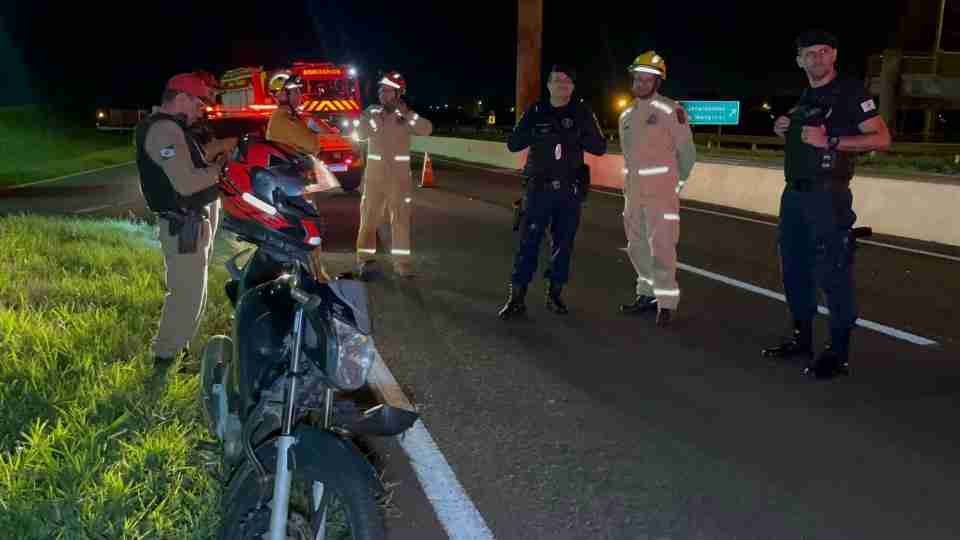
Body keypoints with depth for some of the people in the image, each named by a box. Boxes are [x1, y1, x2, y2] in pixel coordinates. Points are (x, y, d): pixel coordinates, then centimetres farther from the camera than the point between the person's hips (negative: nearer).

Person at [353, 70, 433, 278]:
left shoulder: (406, 115, 1)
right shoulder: (371, 112, 2)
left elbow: (427, 129, -15)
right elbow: (361, 134, -13)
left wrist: (408, 113, -24)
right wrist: (376, 117, -25)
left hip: (400, 177, 0)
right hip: (374, 175, 0)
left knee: (401, 220, 2)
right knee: (369, 218, 1)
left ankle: (402, 263, 8)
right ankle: (365, 261, 7)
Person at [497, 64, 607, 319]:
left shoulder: (582, 112, 4)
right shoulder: (535, 111, 3)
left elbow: (600, 147, 0)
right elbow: (512, 144, -2)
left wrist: (576, 136, -18)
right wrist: (536, 132, -20)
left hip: (570, 190, 1)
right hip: (538, 188, -1)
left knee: (563, 243, 7)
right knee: (528, 241, -5)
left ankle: (555, 294, 19)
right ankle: (517, 298, -1)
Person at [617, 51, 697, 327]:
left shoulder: (670, 110, -9)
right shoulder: (626, 116, 11)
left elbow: (687, 153, -3)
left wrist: (675, 184, 4)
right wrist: (634, 181, 15)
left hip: (661, 193, -7)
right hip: (633, 192, 7)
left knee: (661, 246, -8)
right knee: (637, 246, 13)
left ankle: (667, 302, 0)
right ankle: (647, 295, 26)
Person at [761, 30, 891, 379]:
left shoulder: (850, 92, -6)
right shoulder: (802, 98, 17)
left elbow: (882, 139, -12)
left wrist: (830, 141, -20)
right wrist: (785, 131, 9)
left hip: (828, 196, -8)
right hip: (794, 193, 8)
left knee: (832, 273, -9)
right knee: (794, 269, 13)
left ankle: (838, 353, -2)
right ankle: (801, 339, 25)